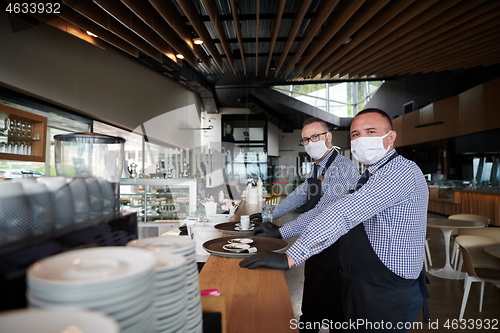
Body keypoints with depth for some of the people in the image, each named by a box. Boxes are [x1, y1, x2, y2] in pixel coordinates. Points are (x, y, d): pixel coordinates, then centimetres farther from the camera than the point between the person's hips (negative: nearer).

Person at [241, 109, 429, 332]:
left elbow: (345, 213, -31)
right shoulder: (369, 177, 11)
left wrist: (290, 257, -34)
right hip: (358, 287, 8)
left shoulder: (401, 170, -20)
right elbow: (339, 215, 12)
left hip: (389, 296, -8)